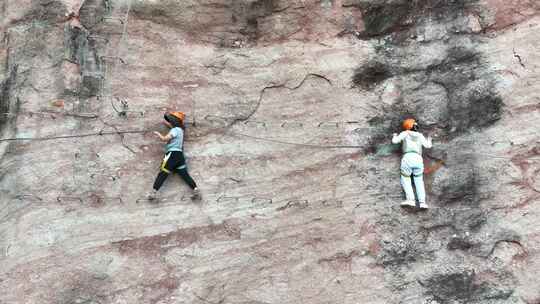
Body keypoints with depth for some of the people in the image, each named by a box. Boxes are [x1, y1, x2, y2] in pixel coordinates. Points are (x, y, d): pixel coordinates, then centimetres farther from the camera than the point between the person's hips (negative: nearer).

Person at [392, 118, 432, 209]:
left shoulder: (405, 133, 14)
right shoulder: (420, 135, 20)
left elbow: (394, 141, 11)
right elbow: (428, 145, 25)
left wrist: (395, 135, 34)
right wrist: (429, 139, 47)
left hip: (407, 158, -2)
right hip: (418, 159, 2)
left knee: (405, 179, 12)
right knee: (419, 181, 16)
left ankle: (410, 199, -8)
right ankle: (422, 202, -1)